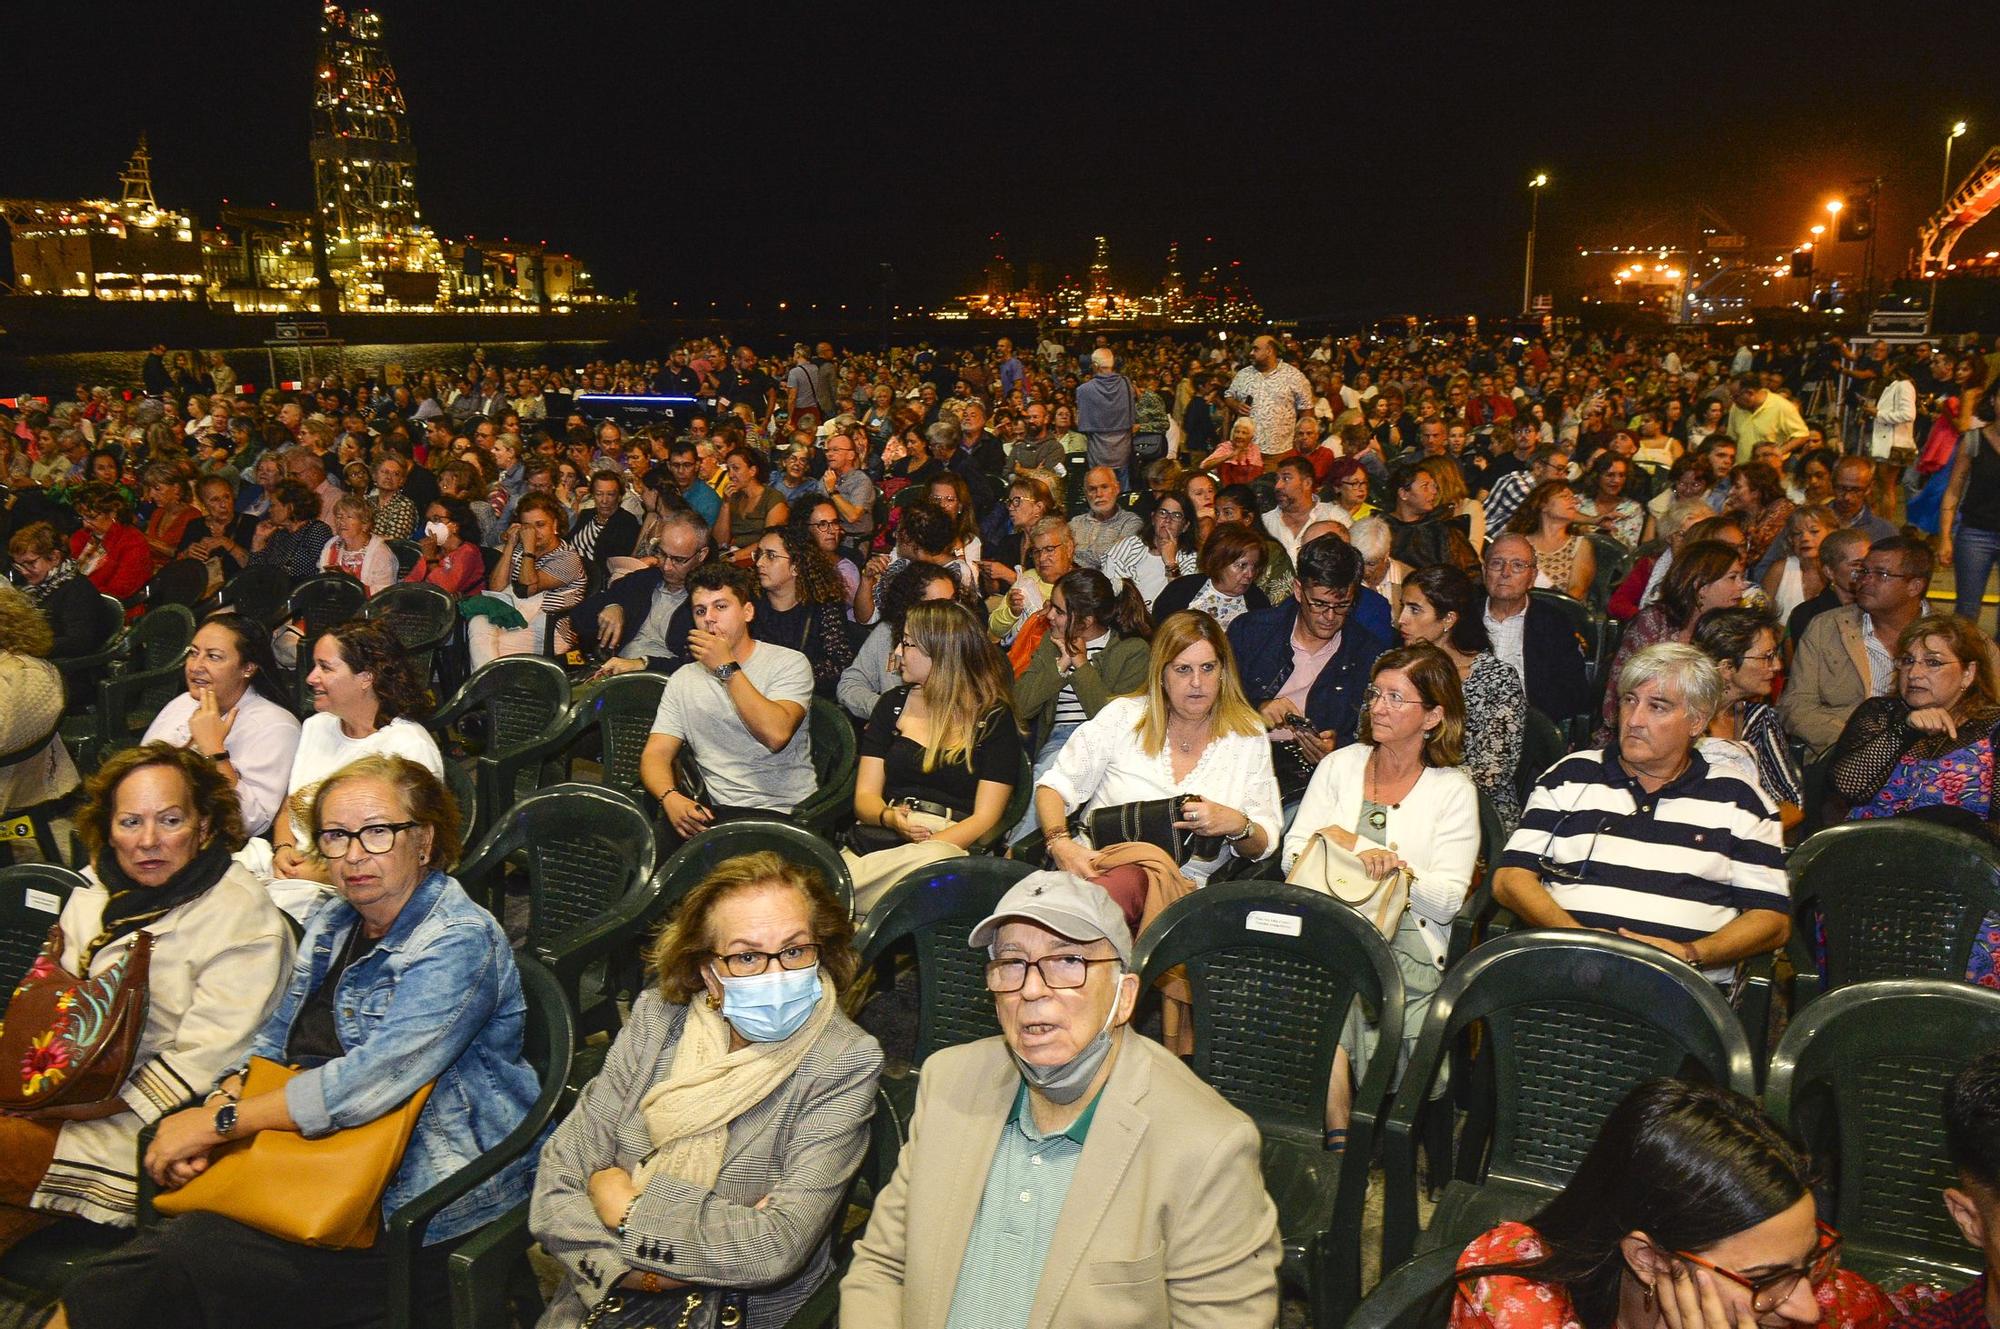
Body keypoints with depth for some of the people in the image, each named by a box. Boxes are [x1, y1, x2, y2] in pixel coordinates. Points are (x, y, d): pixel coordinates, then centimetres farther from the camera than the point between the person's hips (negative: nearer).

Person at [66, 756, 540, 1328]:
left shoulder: (460, 942, -16)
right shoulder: (334, 921, 11)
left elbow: (370, 1082, -23)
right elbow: (273, 1042, 15)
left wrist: (220, 1122, -15)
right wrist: (219, 1102, -6)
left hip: (419, 1197, -7)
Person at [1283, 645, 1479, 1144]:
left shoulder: (1453, 789, 6)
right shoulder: (1340, 766, 16)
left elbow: (1446, 901, -4)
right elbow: (1294, 856, 6)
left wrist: (1353, 843, -10)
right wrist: (1373, 859, -11)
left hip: (1405, 940, -2)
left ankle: (1336, 1136, -17)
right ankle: (1339, 1131, -19)